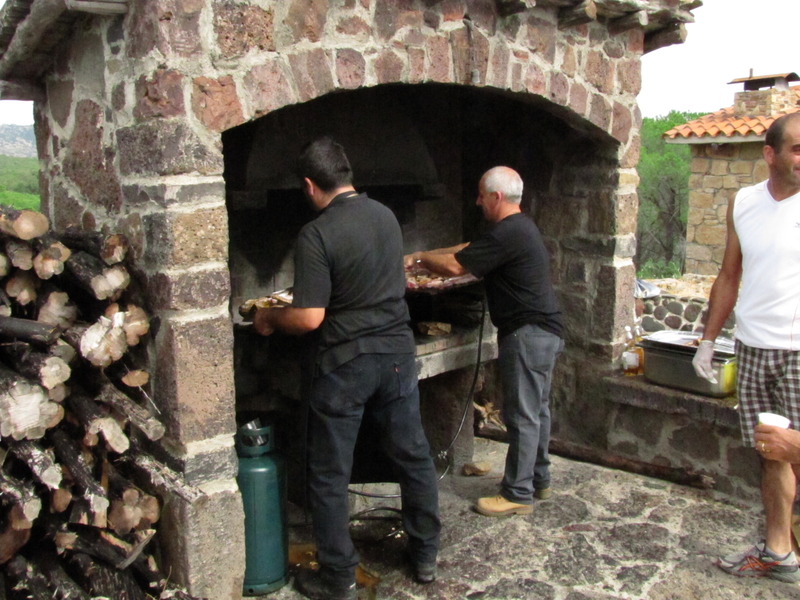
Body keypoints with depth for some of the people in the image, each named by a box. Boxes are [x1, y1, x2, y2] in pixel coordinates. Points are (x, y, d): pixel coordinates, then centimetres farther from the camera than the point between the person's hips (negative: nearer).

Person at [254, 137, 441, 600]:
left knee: (330, 476, 10)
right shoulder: (386, 215, 4)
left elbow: (310, 317, -20)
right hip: (397, 355, 6)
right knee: (414, 458, 18)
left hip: (346, 365, -6)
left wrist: (269, 318, -1)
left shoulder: (317, 235, -17)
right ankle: (427, 555, 33)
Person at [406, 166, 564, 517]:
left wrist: (420, 259, -2)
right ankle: (538, 479, 31)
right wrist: (425, 257, 14)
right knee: (536, 410, 18)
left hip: (528, 335, -11)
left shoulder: (507, 233, -20)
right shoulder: (520, 226, 14)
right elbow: (467, 250, 19)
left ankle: (517, 494, 6)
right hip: (543, 331, 11)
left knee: (522, 416, -3)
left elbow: (455, 266, -18)